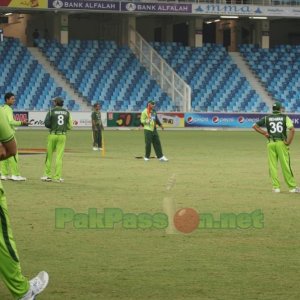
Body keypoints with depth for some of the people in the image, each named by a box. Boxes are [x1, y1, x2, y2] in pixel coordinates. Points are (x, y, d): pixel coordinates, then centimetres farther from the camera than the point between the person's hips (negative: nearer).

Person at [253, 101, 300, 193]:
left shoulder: (267, 118, 8)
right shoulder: (285, 117, 2)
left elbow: (255, 126, 8)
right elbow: (292, 130, -11)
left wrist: (264, 133, 9)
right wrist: (288, 142, -5)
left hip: (270, 143, 2)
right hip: (281, 143, -2)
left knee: (272, 166, 5)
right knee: (285, 165, 0)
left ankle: (276, 187, 1)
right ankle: (292, 187, 3)